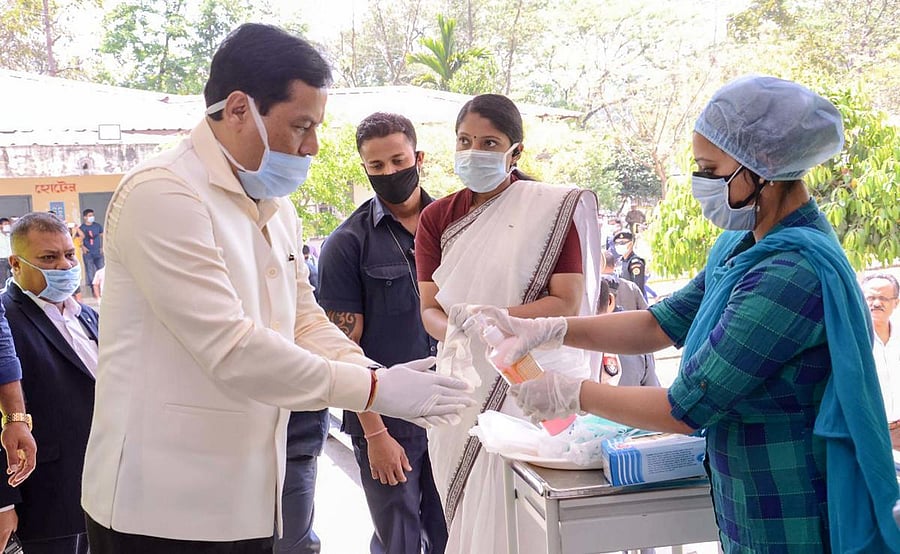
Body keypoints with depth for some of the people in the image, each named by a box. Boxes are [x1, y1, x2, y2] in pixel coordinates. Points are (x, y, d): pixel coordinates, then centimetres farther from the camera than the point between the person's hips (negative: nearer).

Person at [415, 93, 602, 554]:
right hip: (464, 385, 4)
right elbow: (430, 309, 6)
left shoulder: (554, 208, -5)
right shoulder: (437, 217, 8)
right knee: (469, 514, 10)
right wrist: (456, 333, -17)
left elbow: (567, 302, -9)